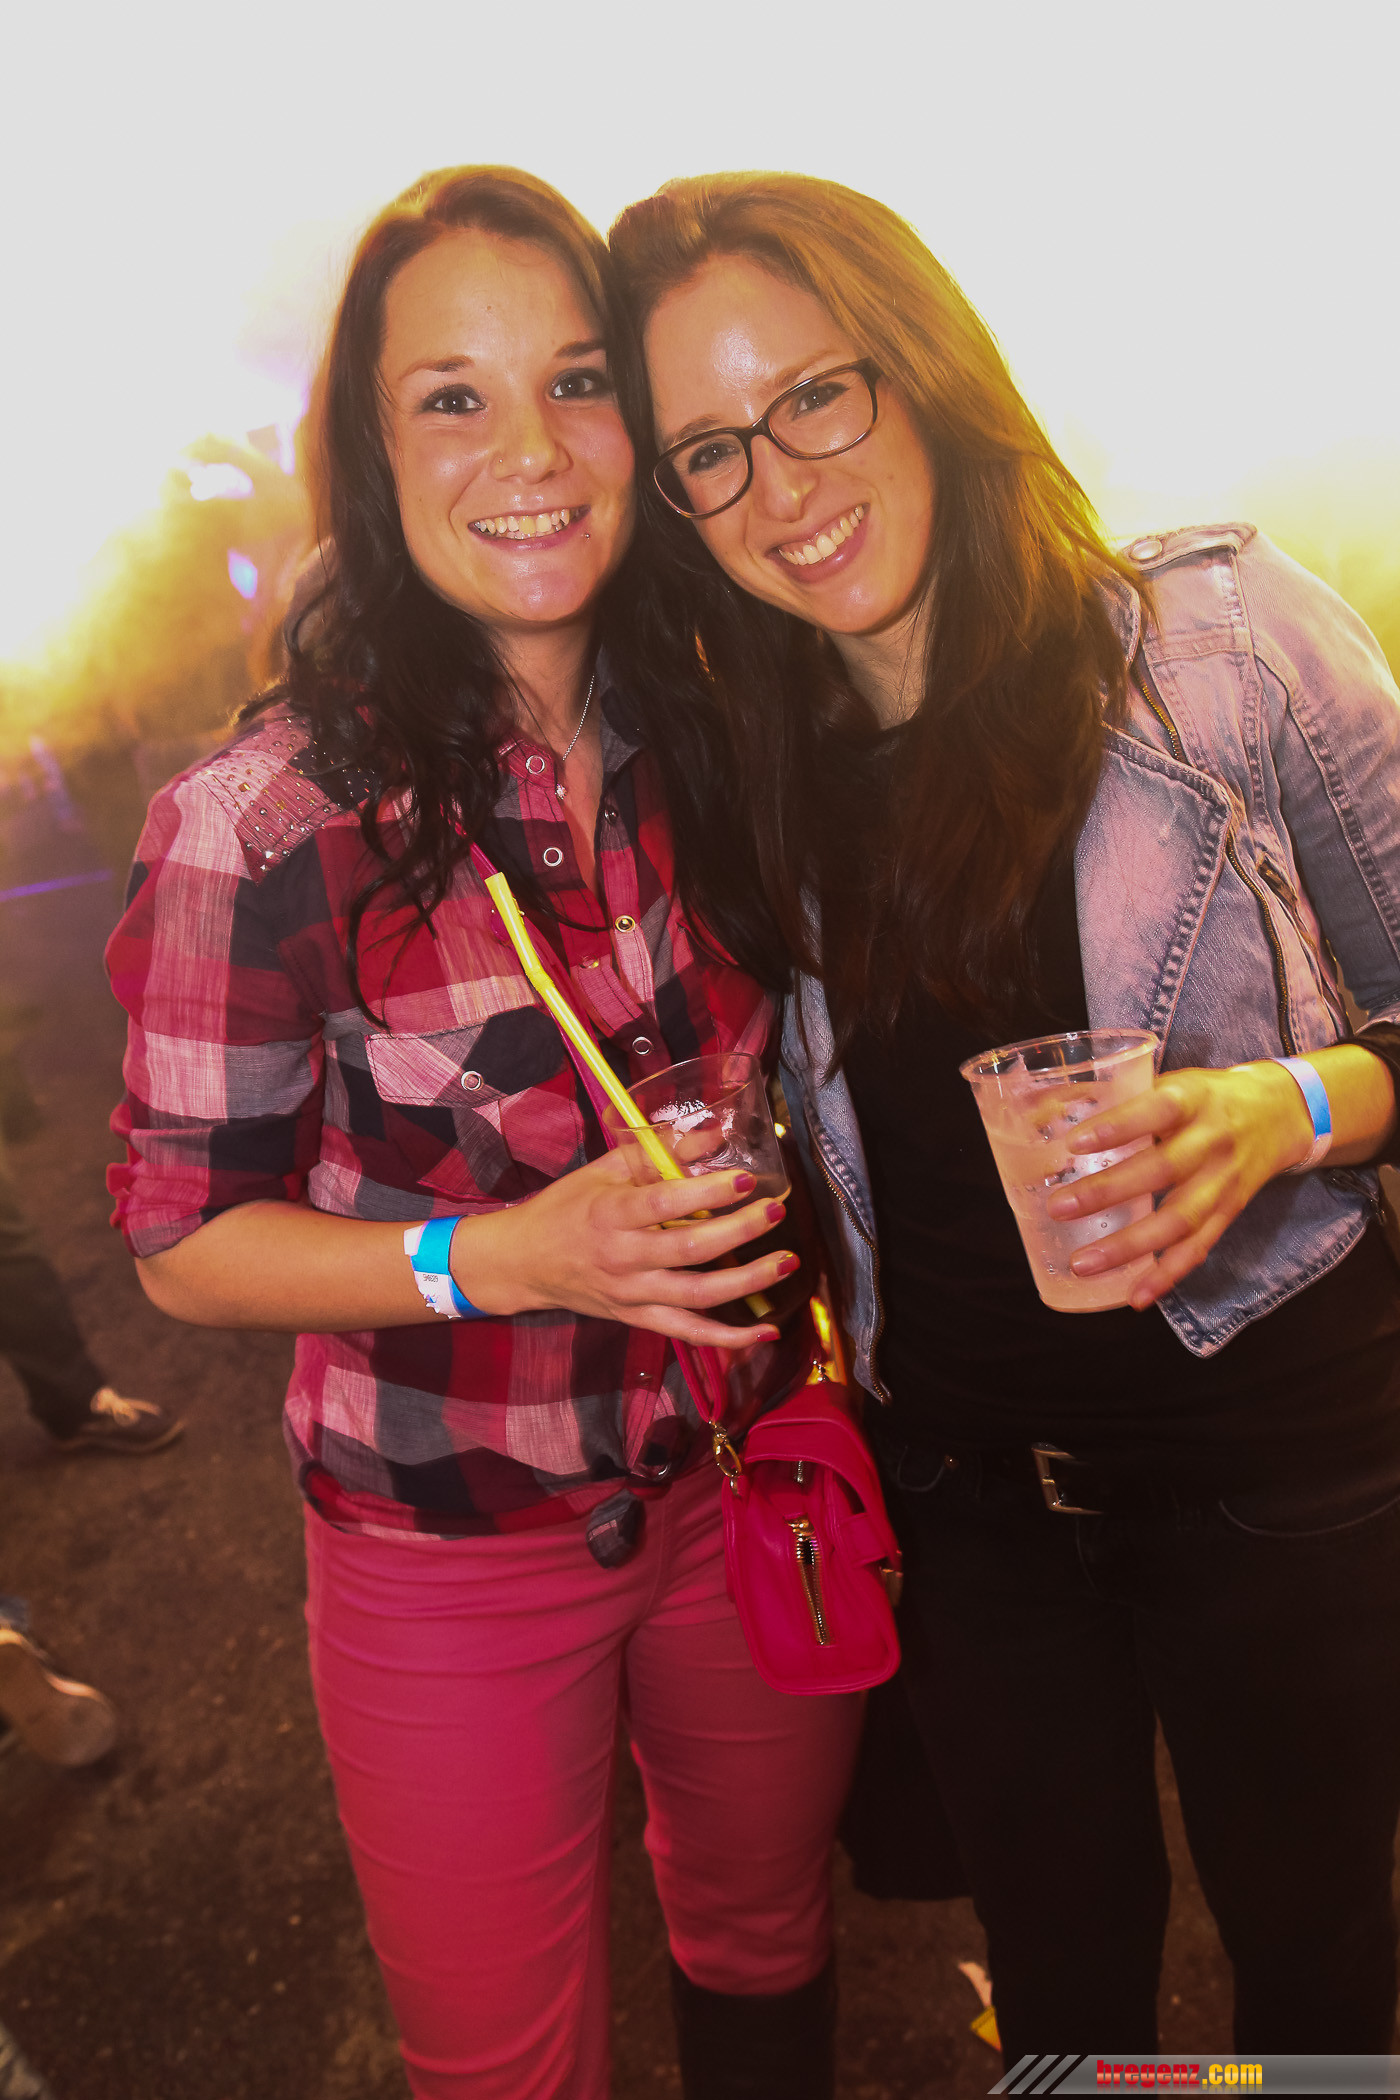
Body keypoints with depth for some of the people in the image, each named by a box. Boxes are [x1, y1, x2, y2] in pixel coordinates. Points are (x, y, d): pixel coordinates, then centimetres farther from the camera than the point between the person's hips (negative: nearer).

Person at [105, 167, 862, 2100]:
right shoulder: (260, 826, -21)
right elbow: (184, 1243, -13)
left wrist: (770, 1179, -6)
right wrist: (510, 1253, -26)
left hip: (750, 1486, 4)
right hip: (456, 1560, -4)